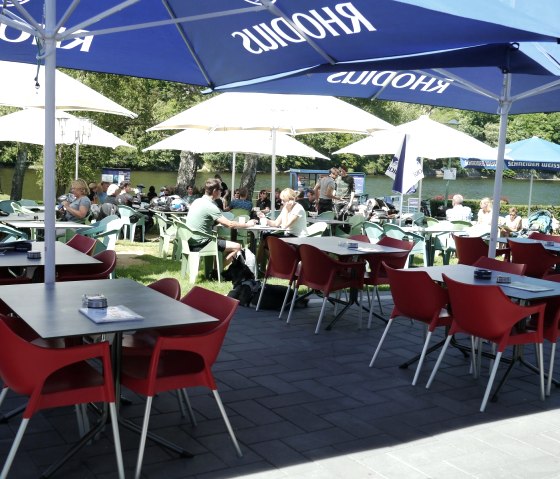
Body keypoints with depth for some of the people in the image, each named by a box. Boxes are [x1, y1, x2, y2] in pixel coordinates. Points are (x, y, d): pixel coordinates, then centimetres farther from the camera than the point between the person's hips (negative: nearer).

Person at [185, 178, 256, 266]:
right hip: (199, 245, -9)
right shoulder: (210, 206, -18)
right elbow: (229, 224, -18)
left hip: (192, 242, 9)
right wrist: (247, 224, -4)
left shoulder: (197, 201, 9)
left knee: (223, 240, 30)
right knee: (236, 247, -8)